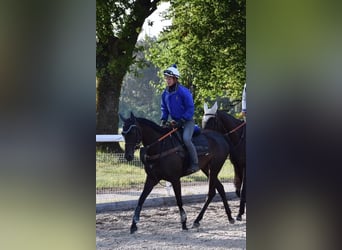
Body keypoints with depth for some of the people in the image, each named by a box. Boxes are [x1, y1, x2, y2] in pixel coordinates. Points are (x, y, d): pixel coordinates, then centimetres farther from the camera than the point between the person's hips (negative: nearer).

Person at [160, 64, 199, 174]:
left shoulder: (183, 91, -17)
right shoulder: (165, 93, 2)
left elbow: (190, 108, -15)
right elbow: (164, 108, 14)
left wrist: (181, 121, -19)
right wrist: (163, 121, -1)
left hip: (187, 121, -7)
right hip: (175, 121, 7)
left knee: (186, 139, -27)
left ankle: (195, 164, -19)